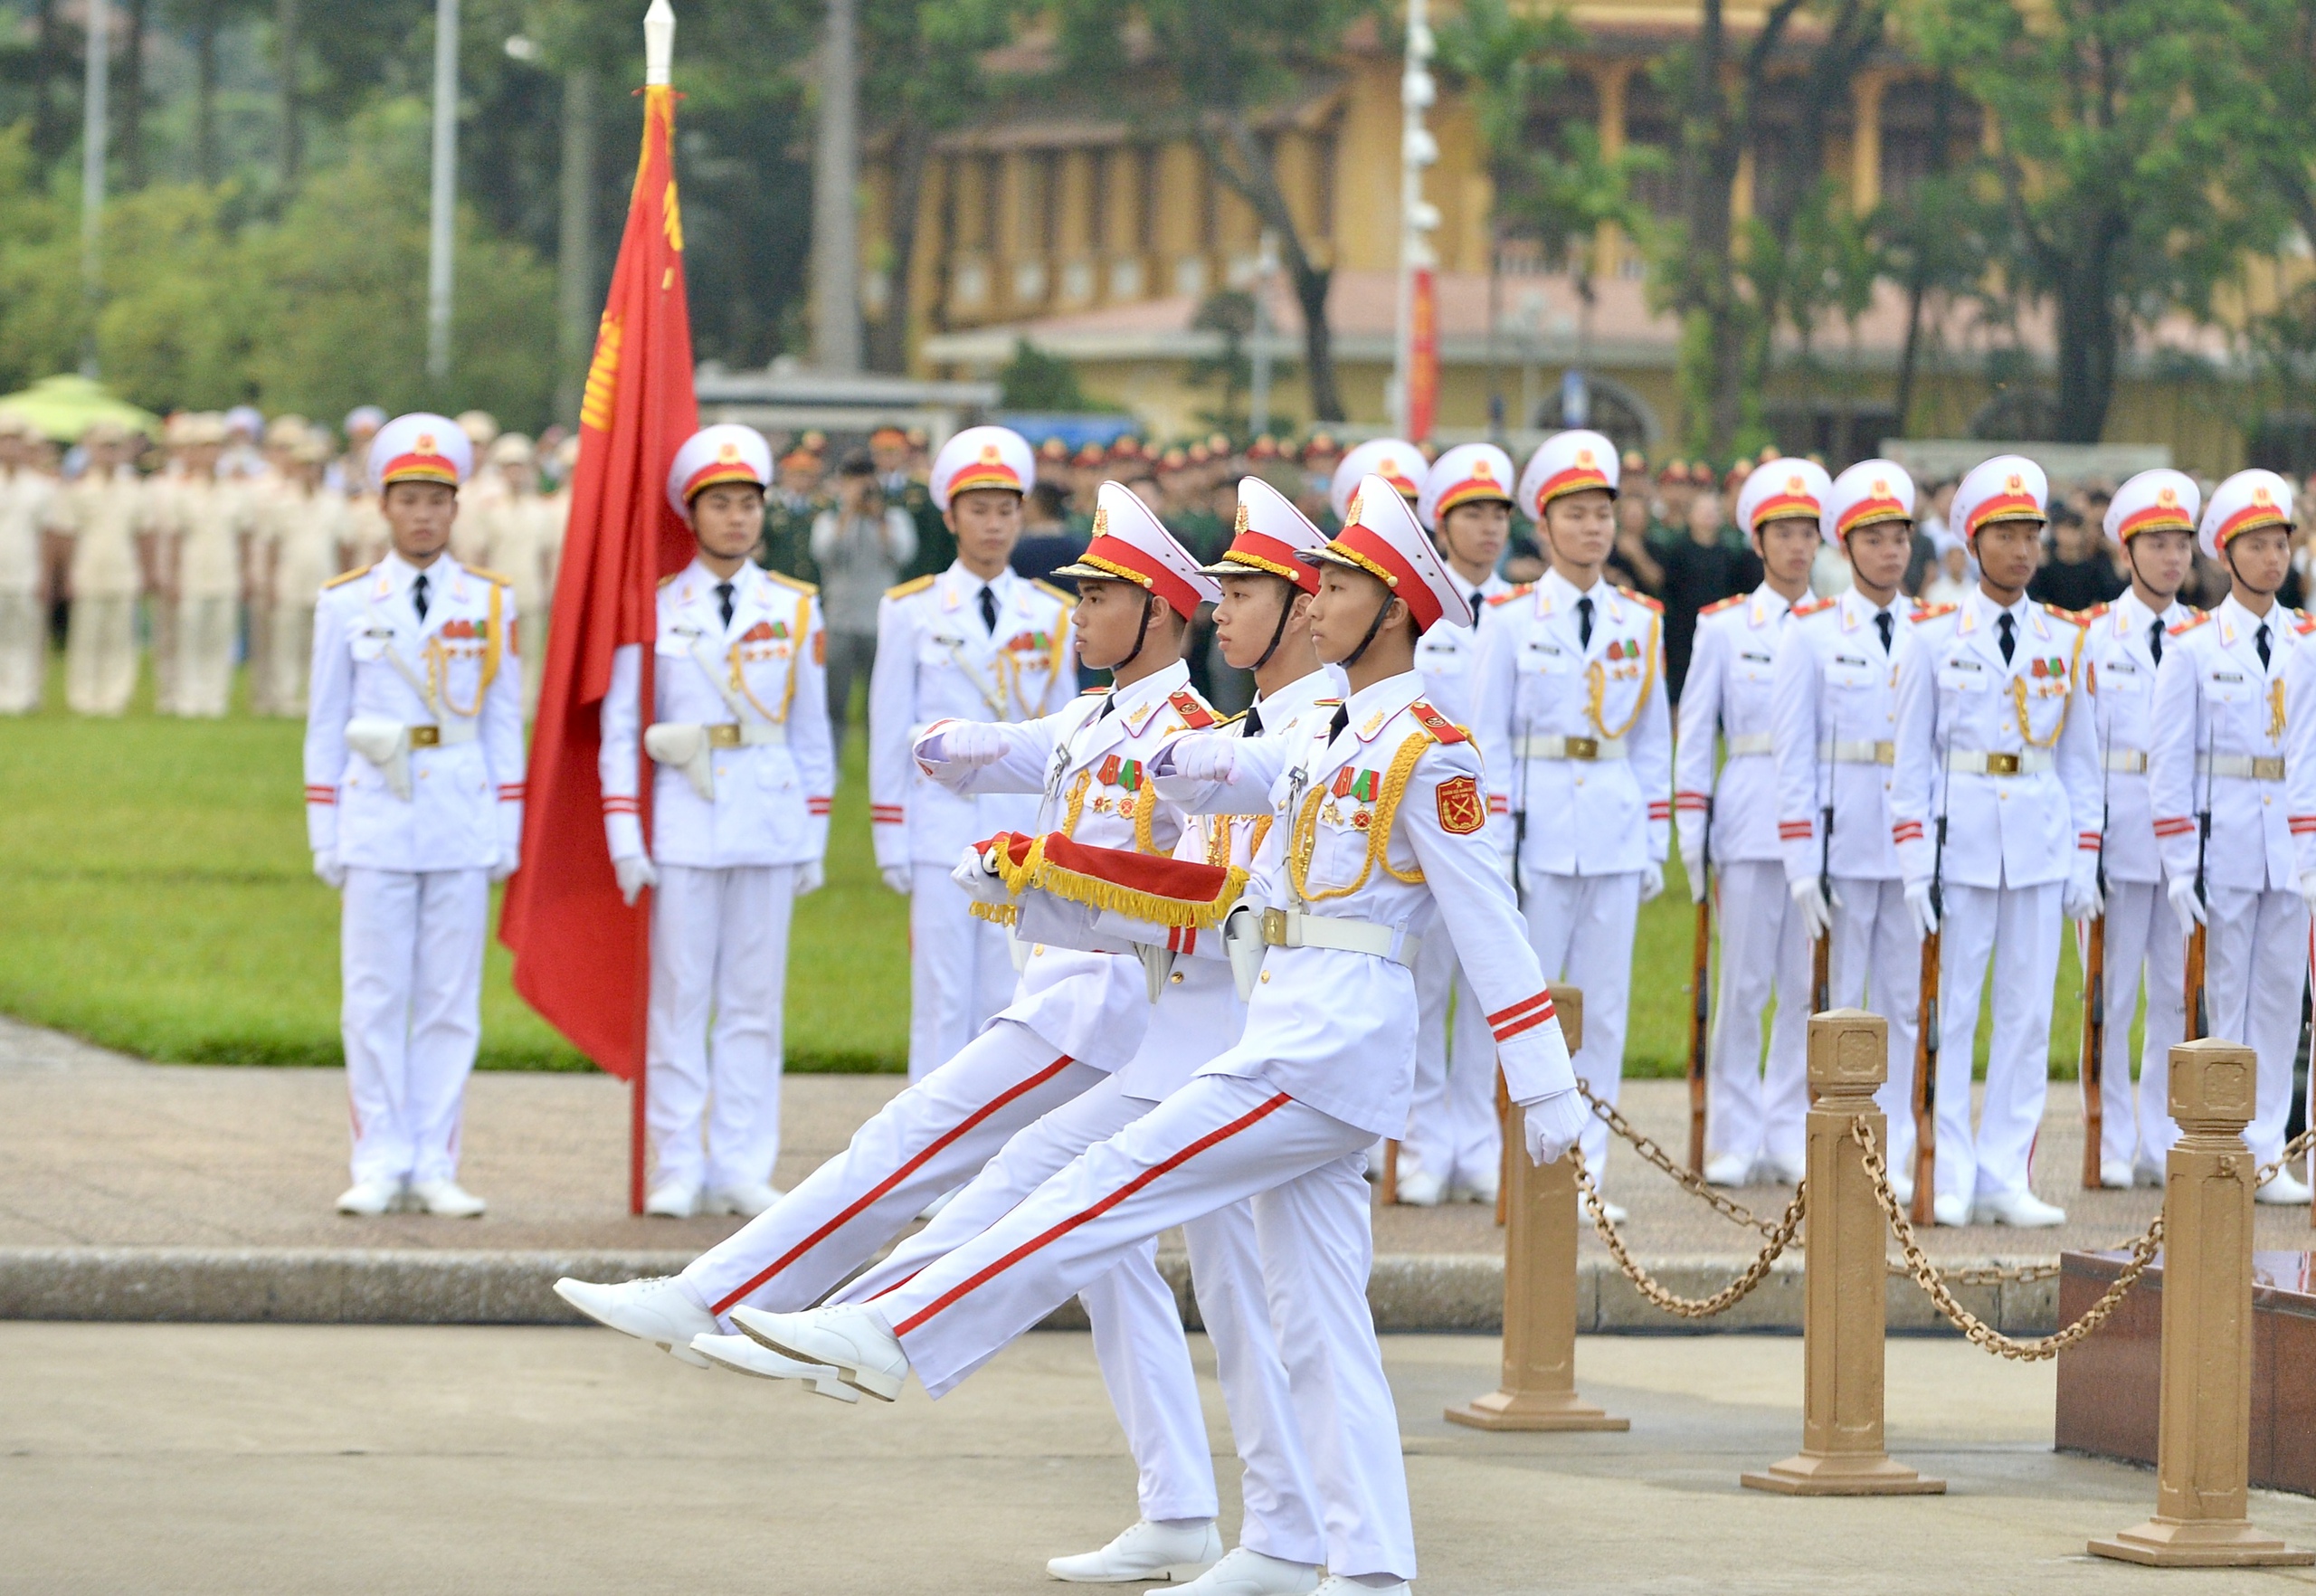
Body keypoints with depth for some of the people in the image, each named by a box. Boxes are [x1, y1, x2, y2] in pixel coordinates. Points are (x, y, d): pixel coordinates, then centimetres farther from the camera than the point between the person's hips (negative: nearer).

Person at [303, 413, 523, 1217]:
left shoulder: (491, 602, 6)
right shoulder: (347, 603, 4)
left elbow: (505, 722, 8)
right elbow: (325, 726, 7)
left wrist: (507, 832, 3)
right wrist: (325, 836, 3)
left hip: (463, 820, 1)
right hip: (375, 818, -1)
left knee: (450, 1000, 3)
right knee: (374, 1000, 0)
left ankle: (435, 1168, 7)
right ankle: (380, 1166, 5)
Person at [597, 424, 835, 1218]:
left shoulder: (795, 608, 8)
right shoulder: (655, 609, 2)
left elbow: (812, 731, 11)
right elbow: (620, 730, 2)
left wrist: (813, 840, 7)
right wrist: (626, 840, -5)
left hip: (771, 820, 2)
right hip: (683, 820, -2)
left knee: (755, 1000, 3)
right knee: (679, 997, -1)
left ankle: (743, 1169, 7)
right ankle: (679, 1170, 4)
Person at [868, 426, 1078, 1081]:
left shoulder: (1051, 616, 7)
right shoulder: (911, 611, 2)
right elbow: (889, 731, 4)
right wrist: (891, 841, 1)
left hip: (1026, 826, 2)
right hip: (941, 824, -2)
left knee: (1011, 1002, 3)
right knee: (942, 1001, -2)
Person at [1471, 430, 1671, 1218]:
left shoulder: (1641, 621, 9)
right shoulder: (1511, 619, 0)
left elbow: (1654, 741, 13)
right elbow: (1487, 742, -1)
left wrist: (1656, 845, 9)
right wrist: (1495, 849, -7)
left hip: (1617, 828, 3)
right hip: (1538, 822, -3)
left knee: (1604, 1006, 4)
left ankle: (1587, 1167, 9)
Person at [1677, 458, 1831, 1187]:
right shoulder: (1724, 627, 5)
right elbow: (1694, 737, 5)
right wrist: (1692, 835, -1)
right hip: (1750, 819, -2)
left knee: (1809, 986, 1)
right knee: (1744, 984, -2)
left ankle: (1788, 1136, 9)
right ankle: (1734, 1139, 6)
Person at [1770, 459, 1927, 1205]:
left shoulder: (1932, 633, 8)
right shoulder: (1812, 632, 0)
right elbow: (1792, 752, -2)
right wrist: (1801, 861, -8)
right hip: (1842, 832, -2)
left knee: (1907, 1000, 3)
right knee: (1843, 999, 2)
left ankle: (1896, 1156, 8)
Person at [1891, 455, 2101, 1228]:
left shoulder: (2065, 640, 9)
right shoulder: (1934, 637, 1)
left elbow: (2080, 759, 12)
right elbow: (1912, 760, 1)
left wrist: (2085, 862, 6)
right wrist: (1916, 864, -6)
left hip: (2041, 843, 3)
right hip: (1961, 837, -3)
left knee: (2029, 1013, 2)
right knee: (1950, 1012, -1)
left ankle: (2005, 1176, 7)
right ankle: (1949, 1182, 4)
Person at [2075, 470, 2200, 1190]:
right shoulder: (2097, 635, 0)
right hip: (2119, 827, -3)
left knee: (2182, 993, 3)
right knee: (2112, 993, 0)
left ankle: (2162, 1143, 12)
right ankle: (2112, 1146, 7)